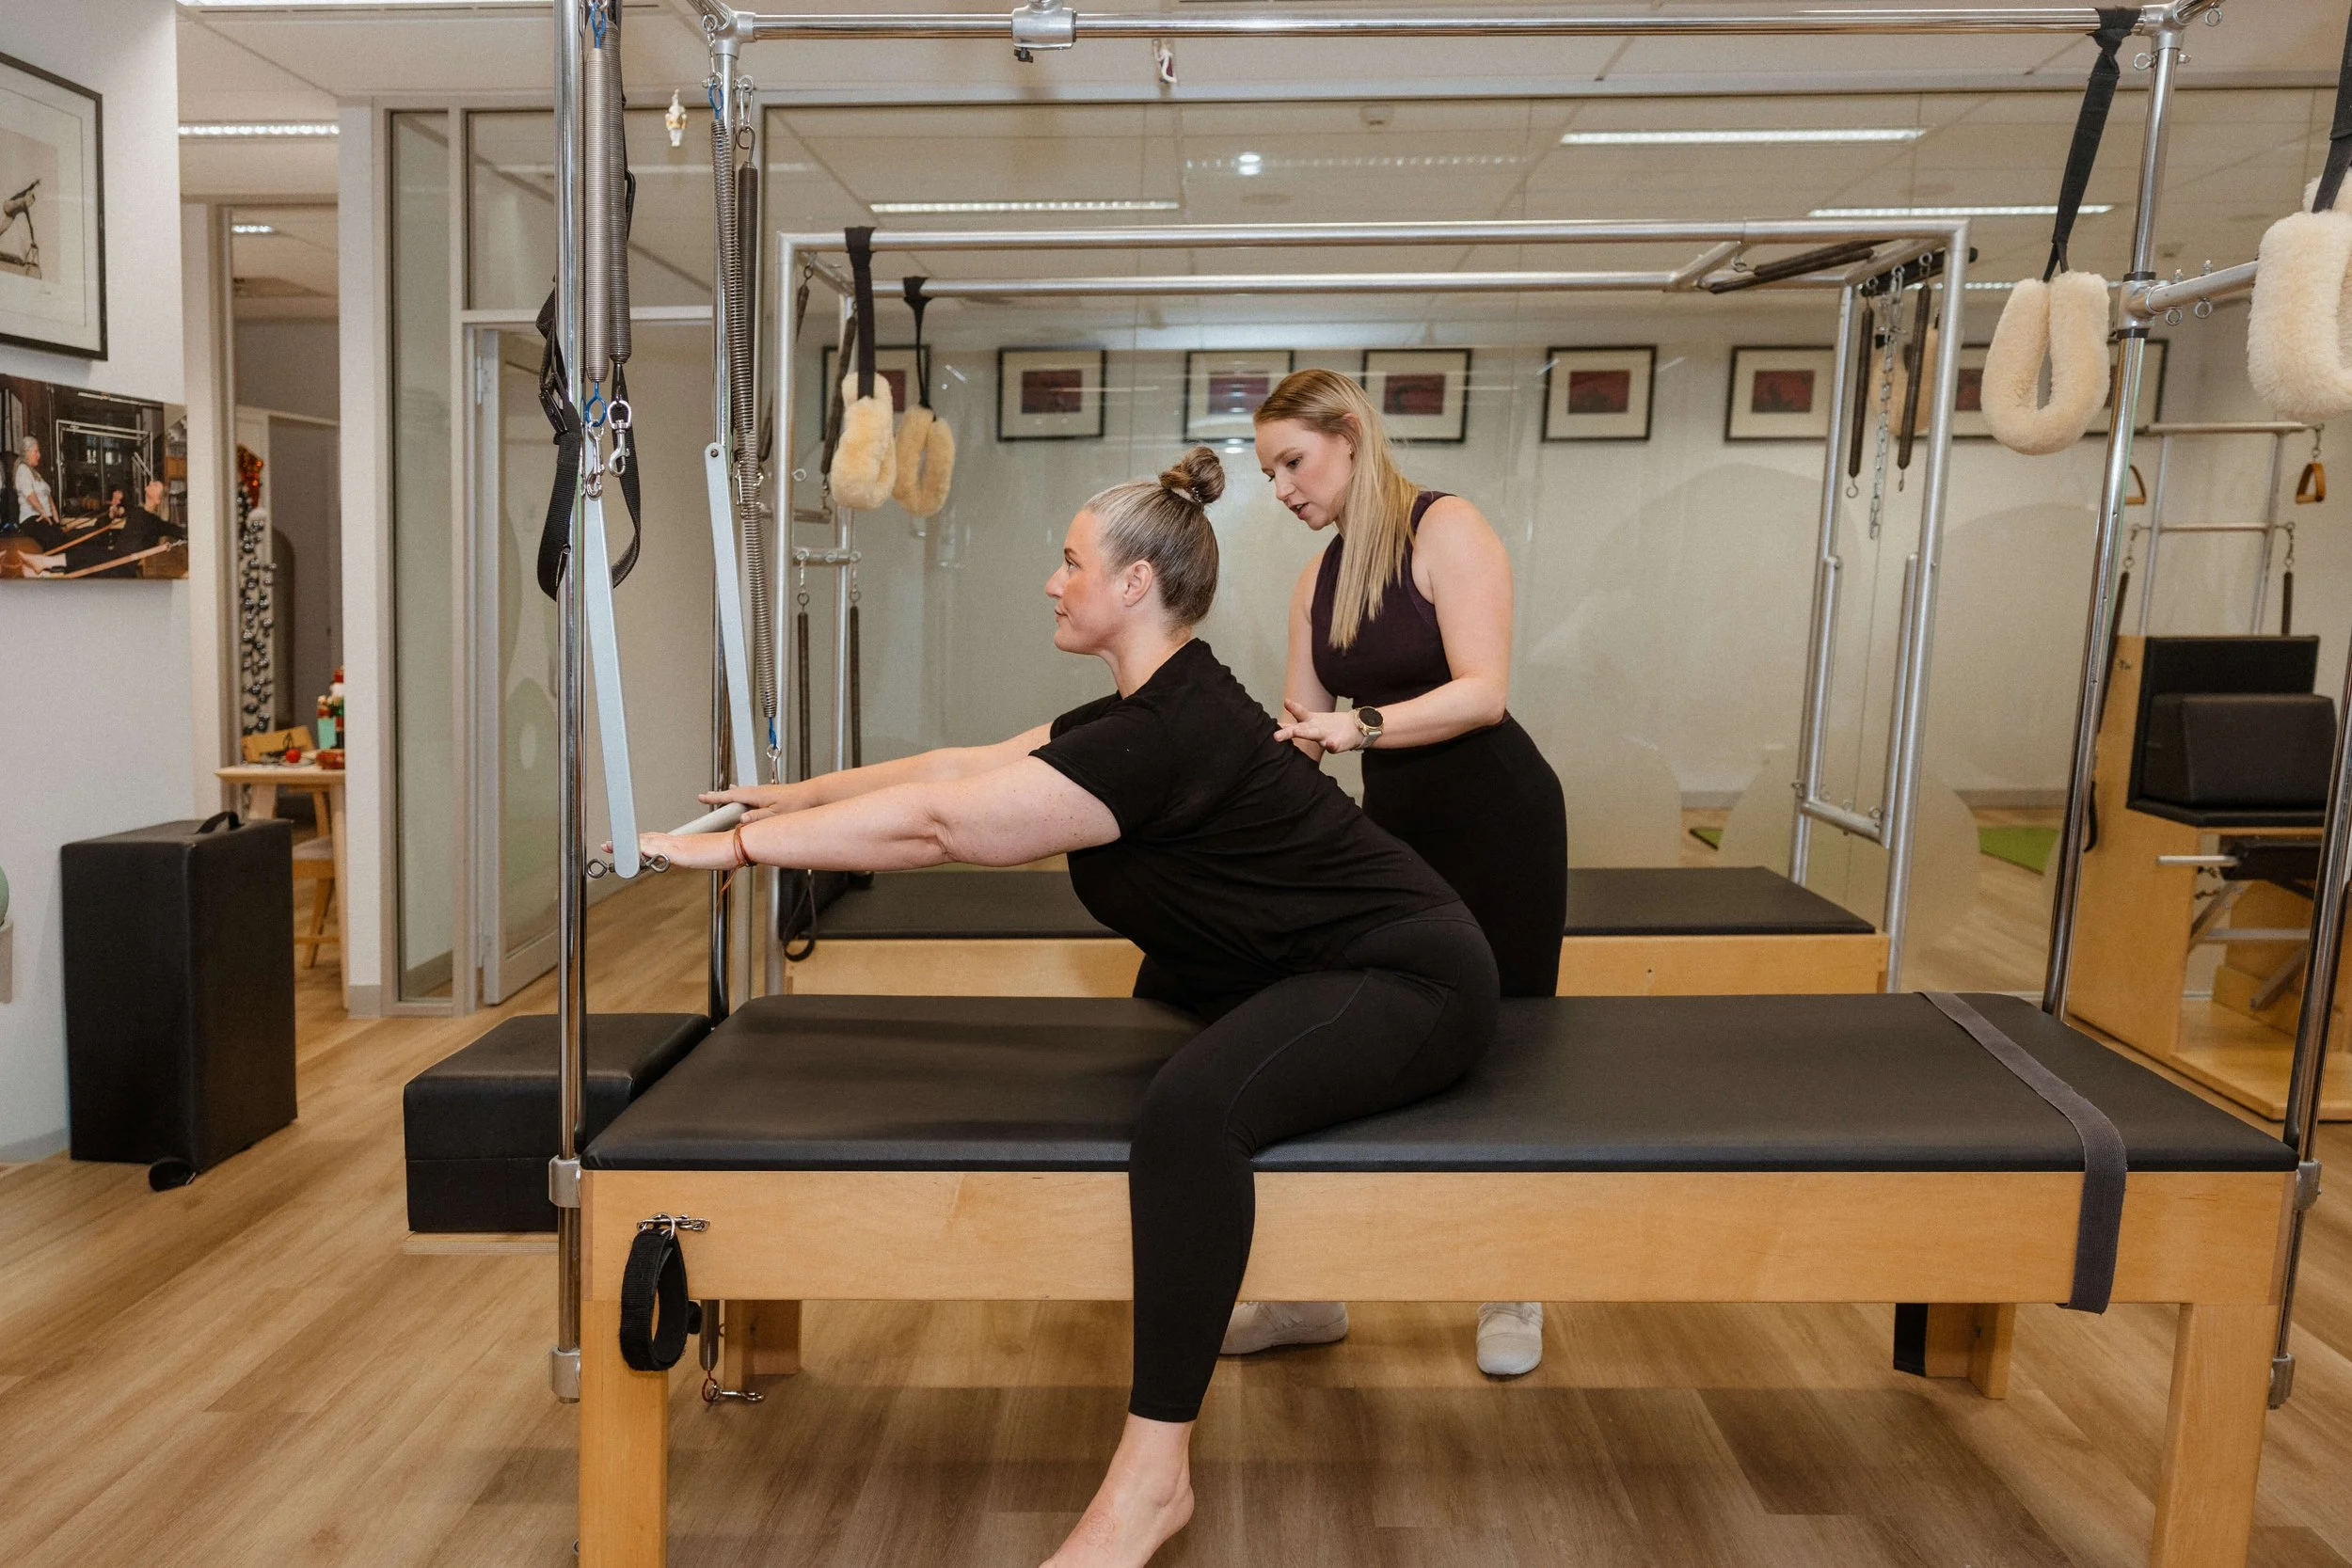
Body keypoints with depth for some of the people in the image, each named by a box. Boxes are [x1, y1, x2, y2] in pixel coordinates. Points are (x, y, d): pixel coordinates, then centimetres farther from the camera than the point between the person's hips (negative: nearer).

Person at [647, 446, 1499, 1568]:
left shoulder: (1174, 734, -26)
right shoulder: (1148, 709, 6)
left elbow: (942, 823, -26)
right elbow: (963, 765, 11)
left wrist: (735, 847, -19)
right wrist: (797, 795, 13)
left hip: (1409, 980, -11)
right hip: (1326, 964, 11)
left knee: (1193, 1106, -36)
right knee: (1173, 990, 35)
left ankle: (1154, 1468, -22)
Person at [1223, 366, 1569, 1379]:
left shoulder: (1446, 530, -13)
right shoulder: (1319, 576, 8)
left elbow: (1483, 689, -24)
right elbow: (1303, 722, 7)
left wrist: (1358, 726, -33)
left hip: (1497, 821, -6)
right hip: (1393, 828, 7)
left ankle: (1515, 1294, 24)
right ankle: (1313, 1293, 17)